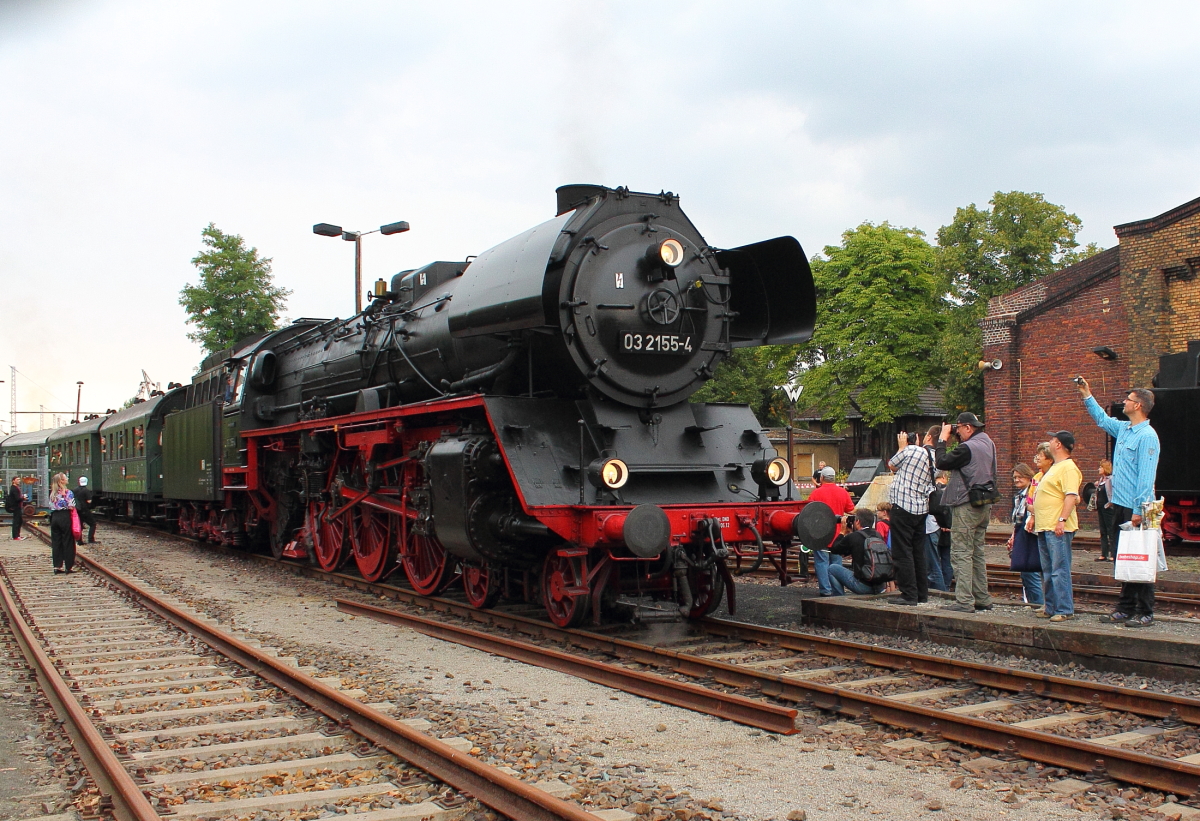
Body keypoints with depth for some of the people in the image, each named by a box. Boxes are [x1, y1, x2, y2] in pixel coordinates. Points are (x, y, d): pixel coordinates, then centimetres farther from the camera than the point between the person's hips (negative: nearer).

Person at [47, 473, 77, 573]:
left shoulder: (53, 493, 9)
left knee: (56, 542, 9)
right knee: (67, 542, 1)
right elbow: (71, 507, -15)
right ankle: (68, 566, 3)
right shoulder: (68, 492, -10)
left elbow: (51, 507, 8)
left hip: (54, 518, 6)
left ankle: (57, 566, 9)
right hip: (65, 517, -6)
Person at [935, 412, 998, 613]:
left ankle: (964, 601, -10)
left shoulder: (967, 448, -18)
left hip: (966, 506, -9)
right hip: (984, 505, 9)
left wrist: (943, 439, -2)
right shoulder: (988, 443, 11)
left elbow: (942, 463, -13)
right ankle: (982, 599, 19)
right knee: (977, 553, 15)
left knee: (961, 554, -7)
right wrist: (951, 441, 10)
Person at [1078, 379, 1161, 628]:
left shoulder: (1147, 436, -14)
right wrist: (1087, 395, 35)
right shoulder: (1123, 429, 13)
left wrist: (1139, 510, -22)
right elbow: (1101, 418, 36)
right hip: (1119, 505, 9)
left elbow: (1146, 476, -19)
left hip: (1135, 508, -9)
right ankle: (1126, 608, 19)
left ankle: (1145, 613, 0)